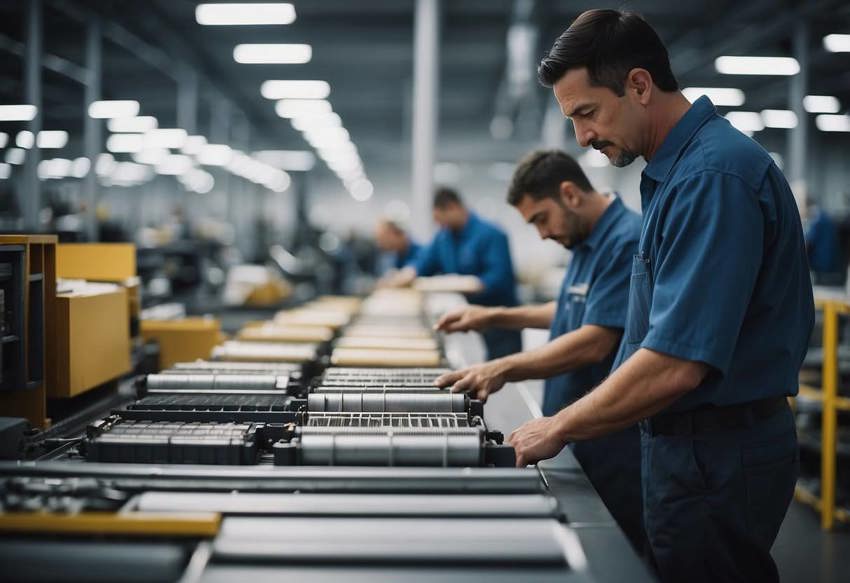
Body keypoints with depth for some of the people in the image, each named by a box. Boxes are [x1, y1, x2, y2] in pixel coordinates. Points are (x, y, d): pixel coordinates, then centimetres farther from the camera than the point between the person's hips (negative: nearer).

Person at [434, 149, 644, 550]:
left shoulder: (627, 242, -19)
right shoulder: (587, 242, 12)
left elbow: (595, 341, -26)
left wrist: (503, 369, -28)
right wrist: (497, 317, 20)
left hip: (612, 447, -9)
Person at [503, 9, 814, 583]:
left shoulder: (714, 176, -21)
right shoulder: (674, 168, 11)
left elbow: (676, 364, -27)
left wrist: (559, 429, -15)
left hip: (717, 458, -9)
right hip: (689, 441, 10)